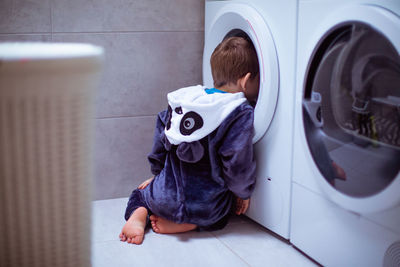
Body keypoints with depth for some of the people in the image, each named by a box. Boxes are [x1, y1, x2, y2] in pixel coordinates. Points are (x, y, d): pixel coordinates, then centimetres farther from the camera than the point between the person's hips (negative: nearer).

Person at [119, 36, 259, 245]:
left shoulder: (182, 99, 4)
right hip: (205, 206, -3)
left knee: (143, 192, 34)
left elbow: (162, 138, 12)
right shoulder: (242, 114, -14)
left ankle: (139, 213, 1)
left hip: (165, 197, 3)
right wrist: (244, 194, 2)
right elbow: (238, 163, -17)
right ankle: (188, 224, 1)